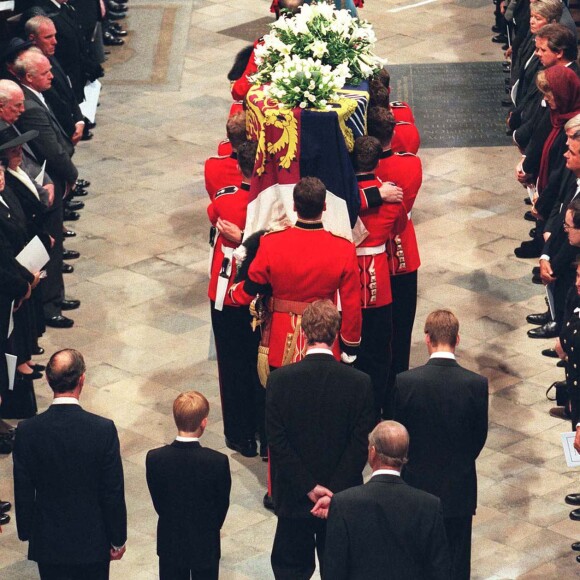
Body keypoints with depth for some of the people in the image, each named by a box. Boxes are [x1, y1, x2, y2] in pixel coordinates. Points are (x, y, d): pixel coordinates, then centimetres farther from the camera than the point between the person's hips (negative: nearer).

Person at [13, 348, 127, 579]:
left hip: (48, 541, 1)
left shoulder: (27, 431, -15)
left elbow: (23, 491, -5)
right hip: (93, 541, -1)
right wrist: (118, 540, 1)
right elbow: (114, 492, -11)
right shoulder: (103, 430, -18)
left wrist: (26, 532, 10)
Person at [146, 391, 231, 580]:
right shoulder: (218, 462, -23)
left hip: (170, 543, 2)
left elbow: (158, 501, -4)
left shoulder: (154, 458, -18)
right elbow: (222, 504, -8)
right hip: (205, 543, -2)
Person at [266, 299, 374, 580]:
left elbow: (277, 442, -13)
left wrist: (310, 489, -10)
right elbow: (360, 447, -13)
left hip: (293, 499, 0)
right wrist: (333, 492, -12)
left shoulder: (279, 380, -12)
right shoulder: (359, 383, -12)